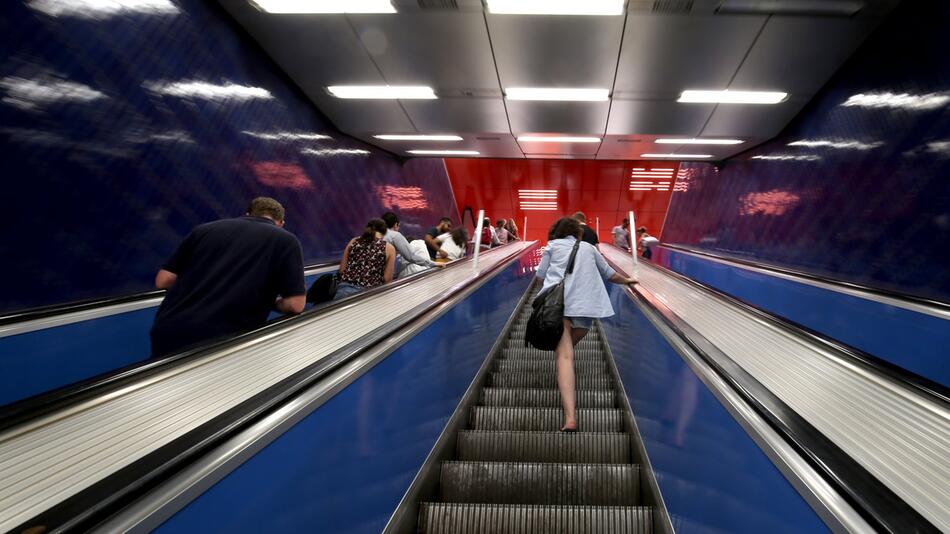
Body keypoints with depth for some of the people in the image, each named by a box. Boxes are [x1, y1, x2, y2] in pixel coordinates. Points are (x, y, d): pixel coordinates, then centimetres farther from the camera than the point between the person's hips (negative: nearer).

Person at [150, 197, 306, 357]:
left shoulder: (205, 229, 13)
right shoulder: (286, 240, 2)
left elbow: (162, 281, 15)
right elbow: (295, 304, -5)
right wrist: (269, 302, 17)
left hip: (165, 334, 5)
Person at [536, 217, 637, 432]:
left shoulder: (552, 246, 22)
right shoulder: (589, 248, 28)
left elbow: (540, 275, 18)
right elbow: (609, 274, 36)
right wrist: (627, 280, 54)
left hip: (557, 301, -2)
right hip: (586, 305, 3)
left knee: (564, 355, -13)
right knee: (568, 348, 24)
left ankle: (570, 418, -24)